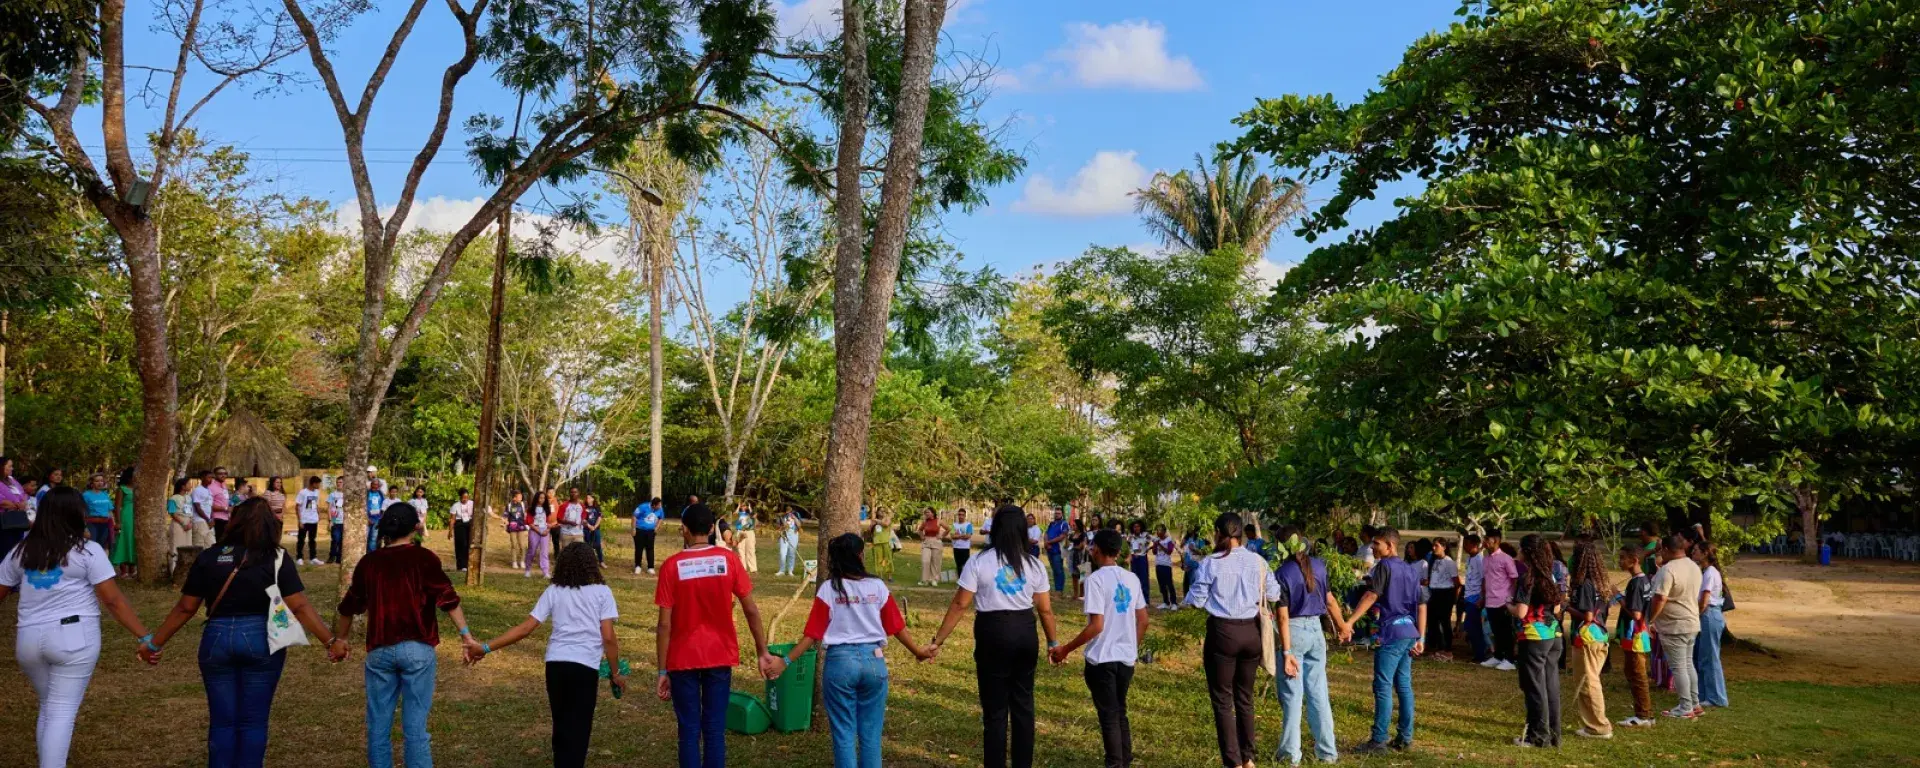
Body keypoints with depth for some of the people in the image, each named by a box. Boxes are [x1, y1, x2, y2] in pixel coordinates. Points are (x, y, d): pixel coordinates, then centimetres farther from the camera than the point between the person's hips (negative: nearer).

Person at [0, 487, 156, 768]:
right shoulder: (88, 551, -5)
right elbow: (113, 601, -10)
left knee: (48, 708, 21)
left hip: (28, 638, 5)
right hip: (74, 637, -5)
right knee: (62, 712, -2)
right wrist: (145, 637, -9)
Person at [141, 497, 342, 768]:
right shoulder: (277, 559, -6)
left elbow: (185, 608, 4)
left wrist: (155, 643, 15)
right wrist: (331, 640, -9)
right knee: (253, 721, 9)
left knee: (222, 721, 13)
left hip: (217, 638, 2)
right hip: (262, 640, -1)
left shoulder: (209, 557, 1)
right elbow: (300, 607, -12)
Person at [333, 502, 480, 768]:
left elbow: (349, 606, 20)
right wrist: (466, 634, -13)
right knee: (415, 725, 0)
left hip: (379, 649, 3)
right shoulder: (424, 557, -3)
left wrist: (339, 640, 34)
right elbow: (447, 598, -12)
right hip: (417, 649, -3)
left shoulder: (368, 562, 9)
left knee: (379, 725, 12)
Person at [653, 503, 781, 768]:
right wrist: (762, 652, 6)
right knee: (715, 729, 7)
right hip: (720, 657, 1)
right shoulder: (729, 559, -4)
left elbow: (664, 624, -9)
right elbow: (751, 610, -4)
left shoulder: (672, 565, -8)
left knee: (689, 731, 5)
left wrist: (662, 671, -3)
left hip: (683, 660, -1)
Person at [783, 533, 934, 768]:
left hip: (840, 661, -1)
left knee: (844, 733, 8)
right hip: (873, 661, 2)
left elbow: (812, 634, -6)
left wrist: (786, 661, 1)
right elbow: (896, 626, 5)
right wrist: (918, 651, 19)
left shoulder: (829, 589, -4)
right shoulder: (877, 586, 0)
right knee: (871, 733, 11)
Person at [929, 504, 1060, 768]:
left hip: (993, 633, -3)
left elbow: (959, 605, -9)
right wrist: (1054, 642, 18)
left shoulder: (979, 561, -9)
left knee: (995, 709, 6)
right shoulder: (1034, 564, 1)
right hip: (1025, 633, 3)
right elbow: (1045, 609, 5)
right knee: (1023, 703, 16)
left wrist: (938, 640, -4)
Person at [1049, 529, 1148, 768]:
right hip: (1126, 658, 6)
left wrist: (1066, 649, -12)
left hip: (1102, 659, -6)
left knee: (1108, 716, 5)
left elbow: (1097, 626, -19)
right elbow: (1143, 620, 10)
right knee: (1120, 712, 20)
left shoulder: (1096, 579, -15)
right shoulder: (1132, 578, 5)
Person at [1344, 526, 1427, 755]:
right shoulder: (1410, 570, 16)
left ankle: (1378, 741, -4)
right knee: (1404, 686, 12)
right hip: (1409, 633, 8)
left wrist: (1349, 622, -26)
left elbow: (1371, 595, -21)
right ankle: (1405, 738, 16)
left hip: (1391, 633, -8)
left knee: (1383, 687, -5)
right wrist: (1420, 638, 17)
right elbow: (1421, 605, 15)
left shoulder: (1384, 565, -9)